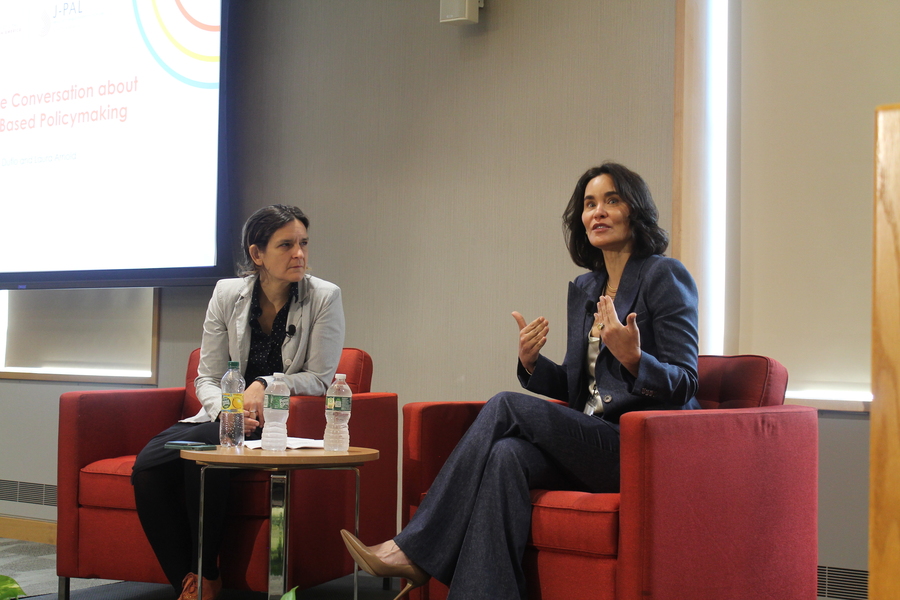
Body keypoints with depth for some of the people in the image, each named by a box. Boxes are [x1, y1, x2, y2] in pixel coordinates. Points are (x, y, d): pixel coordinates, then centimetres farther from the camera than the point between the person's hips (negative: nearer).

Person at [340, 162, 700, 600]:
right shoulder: (583, 288, 18)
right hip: (592, 441, 6)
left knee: (506, 405, -21)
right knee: (506, 456, -25)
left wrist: (633, 358, -29)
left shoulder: (665, 276, -3)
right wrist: (532, 363, -1)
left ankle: (415, 551, -17)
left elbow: (683, 384, -9)